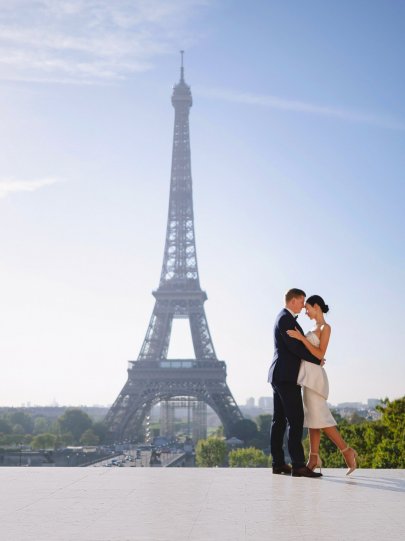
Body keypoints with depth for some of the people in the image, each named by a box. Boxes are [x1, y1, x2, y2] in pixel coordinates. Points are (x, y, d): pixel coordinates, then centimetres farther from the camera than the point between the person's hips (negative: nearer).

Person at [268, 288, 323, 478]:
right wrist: (317, 360, -9)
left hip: (279, 375, 11)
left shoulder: (284, 318, 20)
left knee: (280, 420, 8)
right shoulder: (286, 319, -13)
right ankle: (298, 465, -16)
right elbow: (295, 347, -19)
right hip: (286, 376, -11)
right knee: (296, 419, -13)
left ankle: (278, 463, 10)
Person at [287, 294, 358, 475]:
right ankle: (314, 458, 5)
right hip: (308, 375, 9)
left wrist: (301, 338, -22)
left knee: (319, 417, -11)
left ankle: (347, 452, -7)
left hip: (314, 375, -9)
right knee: (312, 417, 5)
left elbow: (320, 354, -18)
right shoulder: (316, 328, 16)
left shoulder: (325, 327, -10)